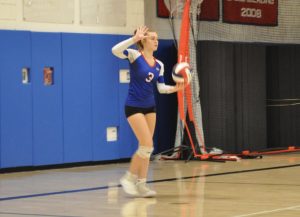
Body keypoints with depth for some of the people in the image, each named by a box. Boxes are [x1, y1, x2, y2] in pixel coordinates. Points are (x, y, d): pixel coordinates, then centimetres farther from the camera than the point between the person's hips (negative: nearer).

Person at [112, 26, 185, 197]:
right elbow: (115, 50, -28)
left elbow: (161, 87, 5)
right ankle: (129, 178, 2)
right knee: (147, 146, -14)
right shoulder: (135, 56, -10)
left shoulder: (159, 64, 7)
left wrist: (174, 88, -13)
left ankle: (141, 185, 15)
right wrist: (134, 39, -33)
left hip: (150, 107, 7)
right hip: (134, 107, -7)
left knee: (147, 148, 8)